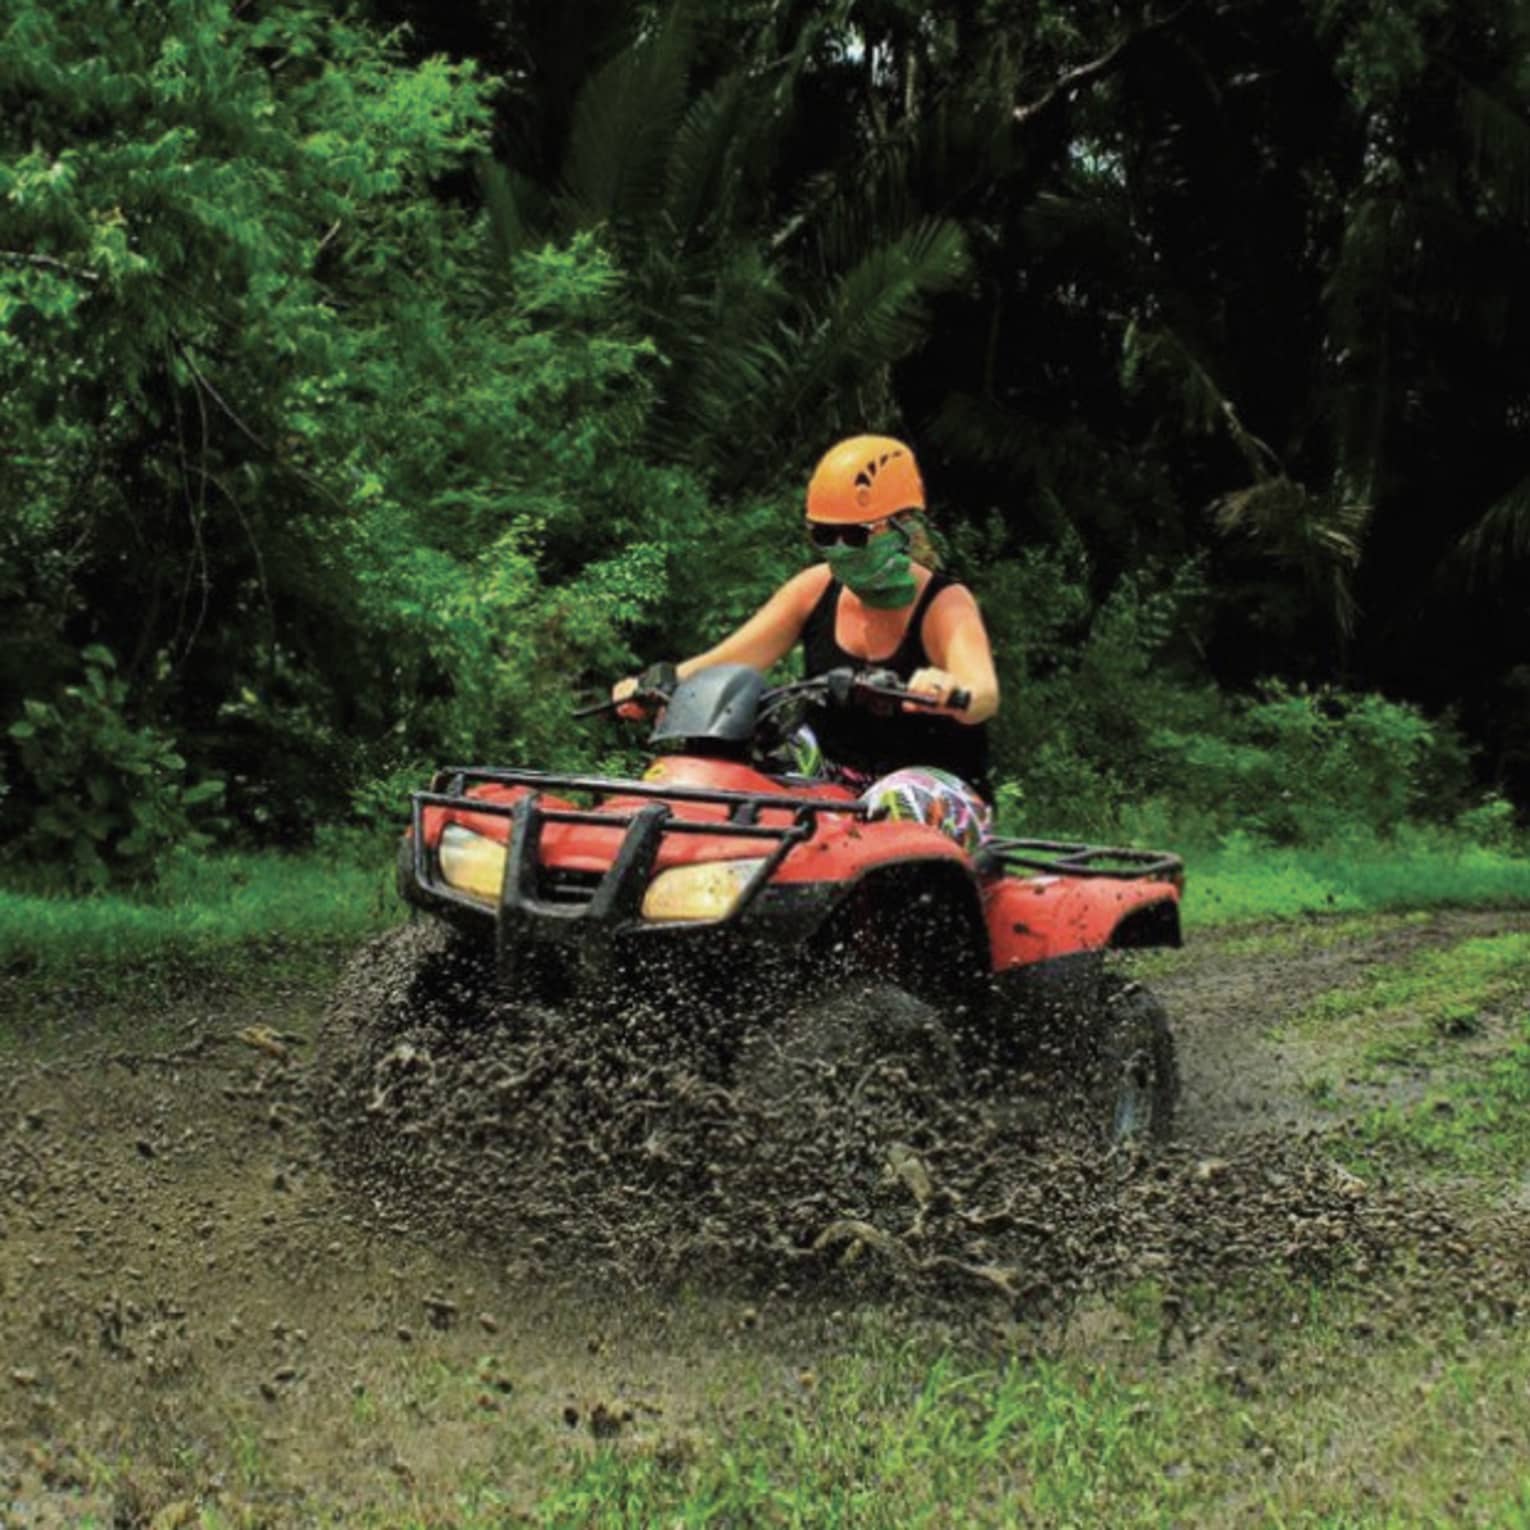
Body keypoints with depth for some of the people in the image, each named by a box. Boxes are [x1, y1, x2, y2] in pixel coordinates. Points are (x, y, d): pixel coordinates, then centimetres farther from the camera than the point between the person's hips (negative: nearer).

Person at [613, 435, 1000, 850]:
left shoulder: (945, 604, -13)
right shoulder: (817, 588, 2)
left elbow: (984, 695, -32)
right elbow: (728, 659, -6)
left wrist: (948, 692, -57)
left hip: (937, 787, -5)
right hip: (829, 778, 5)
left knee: (900, 801, -39)